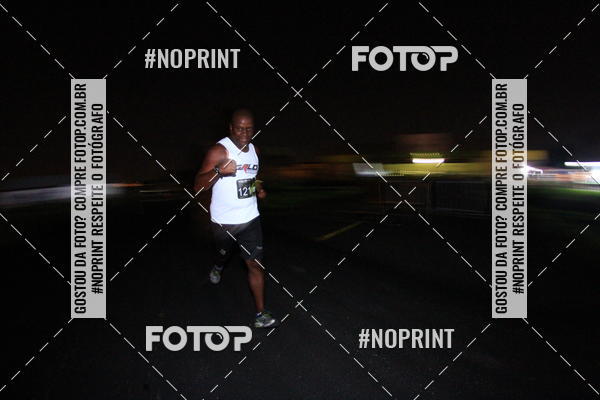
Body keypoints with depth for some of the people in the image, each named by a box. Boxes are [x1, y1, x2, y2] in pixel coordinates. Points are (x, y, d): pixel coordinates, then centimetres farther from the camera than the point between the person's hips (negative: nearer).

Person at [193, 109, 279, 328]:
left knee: (254, 263, -1)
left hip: (250, 219, 3)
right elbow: (198, 185, -24)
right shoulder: (219, 151, -18)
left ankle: (261, 314, 5)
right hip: (224, 221, -3)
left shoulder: (254, 150, 2)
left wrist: (259, 188, 5)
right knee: (223, 252, 23)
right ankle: (218, 267, 60)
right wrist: (219, 171, -40)